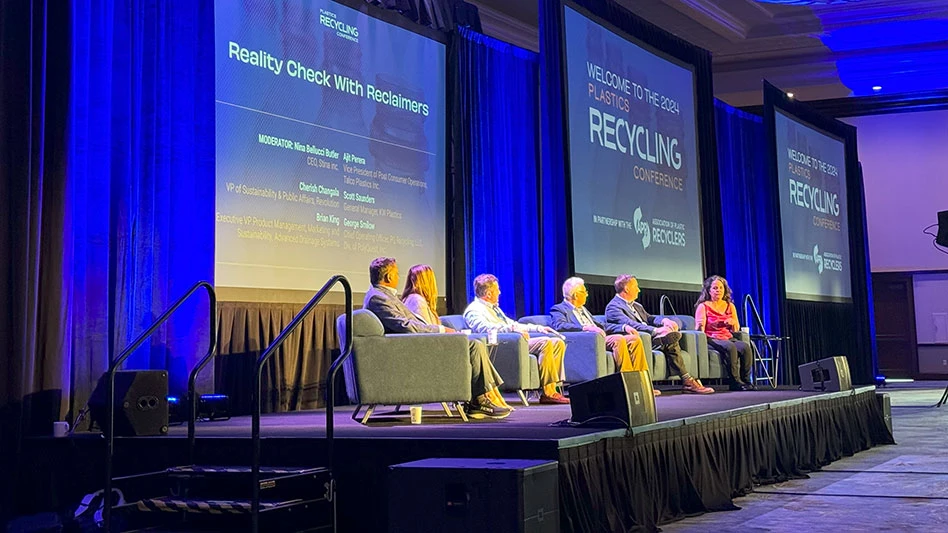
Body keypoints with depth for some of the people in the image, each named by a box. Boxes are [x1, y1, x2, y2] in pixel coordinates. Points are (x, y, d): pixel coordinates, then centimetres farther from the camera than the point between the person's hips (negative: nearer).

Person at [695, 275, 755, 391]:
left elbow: (736, 329, 19)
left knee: (746, 347, -28)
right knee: (730, 347, -36)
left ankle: (745, 380, -23)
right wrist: (700, 327, -27)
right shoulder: (703, 306, 5)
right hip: (711, 340, -4)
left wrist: (733, 322, -4)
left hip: (728, 338, 5)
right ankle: (735, 382, -32)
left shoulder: (730, 306, 19)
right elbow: (699, 328, -2)